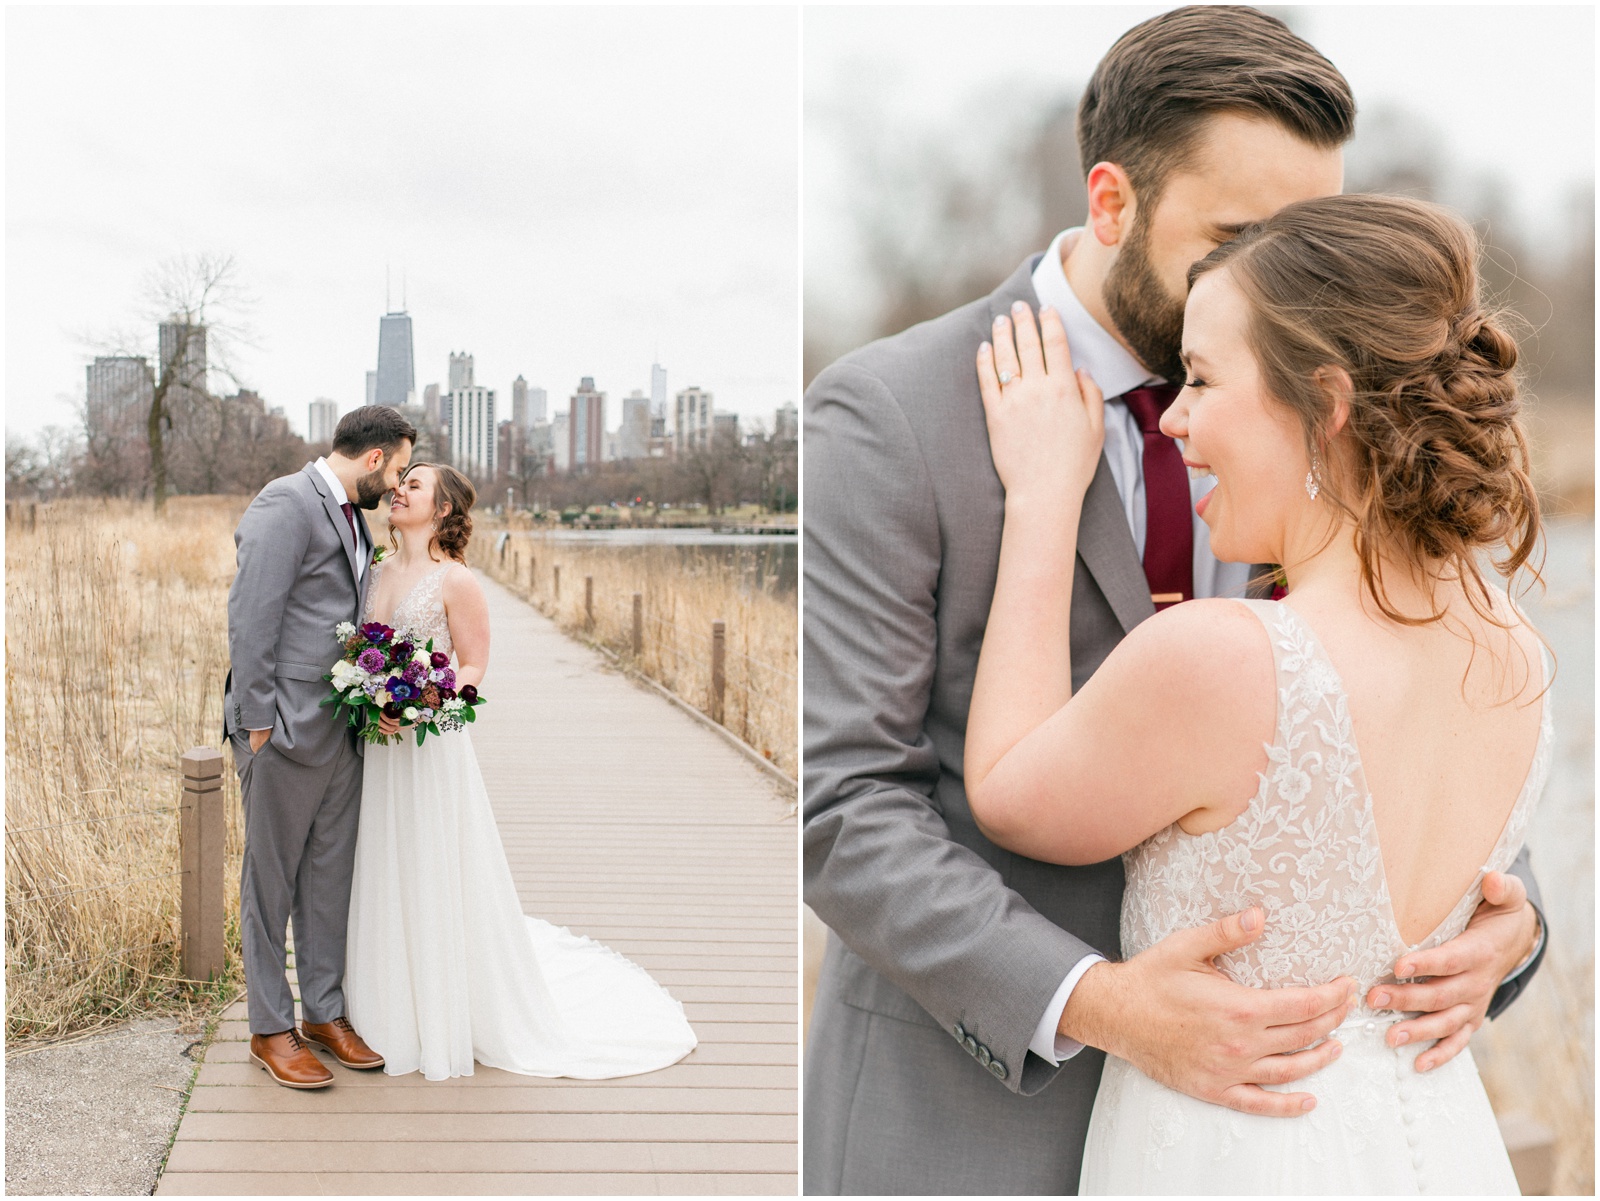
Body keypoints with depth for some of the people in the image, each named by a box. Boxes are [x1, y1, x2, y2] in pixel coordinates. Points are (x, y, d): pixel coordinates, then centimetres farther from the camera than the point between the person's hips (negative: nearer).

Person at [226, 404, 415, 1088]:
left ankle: (325, 1012, 24)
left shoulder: (352, 516, 16)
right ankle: (271, 1029, 12)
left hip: (340, 729, 8)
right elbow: (251, 616, -17)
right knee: (271, 879, 3)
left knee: (330, 877, 13)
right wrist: (257, 720, -18)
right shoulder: (287, 504, -12)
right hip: (285, 728, -8)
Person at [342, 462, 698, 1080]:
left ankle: (450, 1019, 16)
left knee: (438, 879, 2)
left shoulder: (455, 580, -9)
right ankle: (395, 1010, 26)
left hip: (431, 746, -6)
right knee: (385, 880, 12)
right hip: (378, 747, 6)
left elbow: (473, 667, -8)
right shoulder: (378, 571, 9)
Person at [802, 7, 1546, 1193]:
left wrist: (1502, 915, -16)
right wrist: (1093, 1005, -30)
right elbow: (838, 804, -18)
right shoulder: (889, 421, -14)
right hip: (969, 1099, -4)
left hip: (1220, 1087, 5)